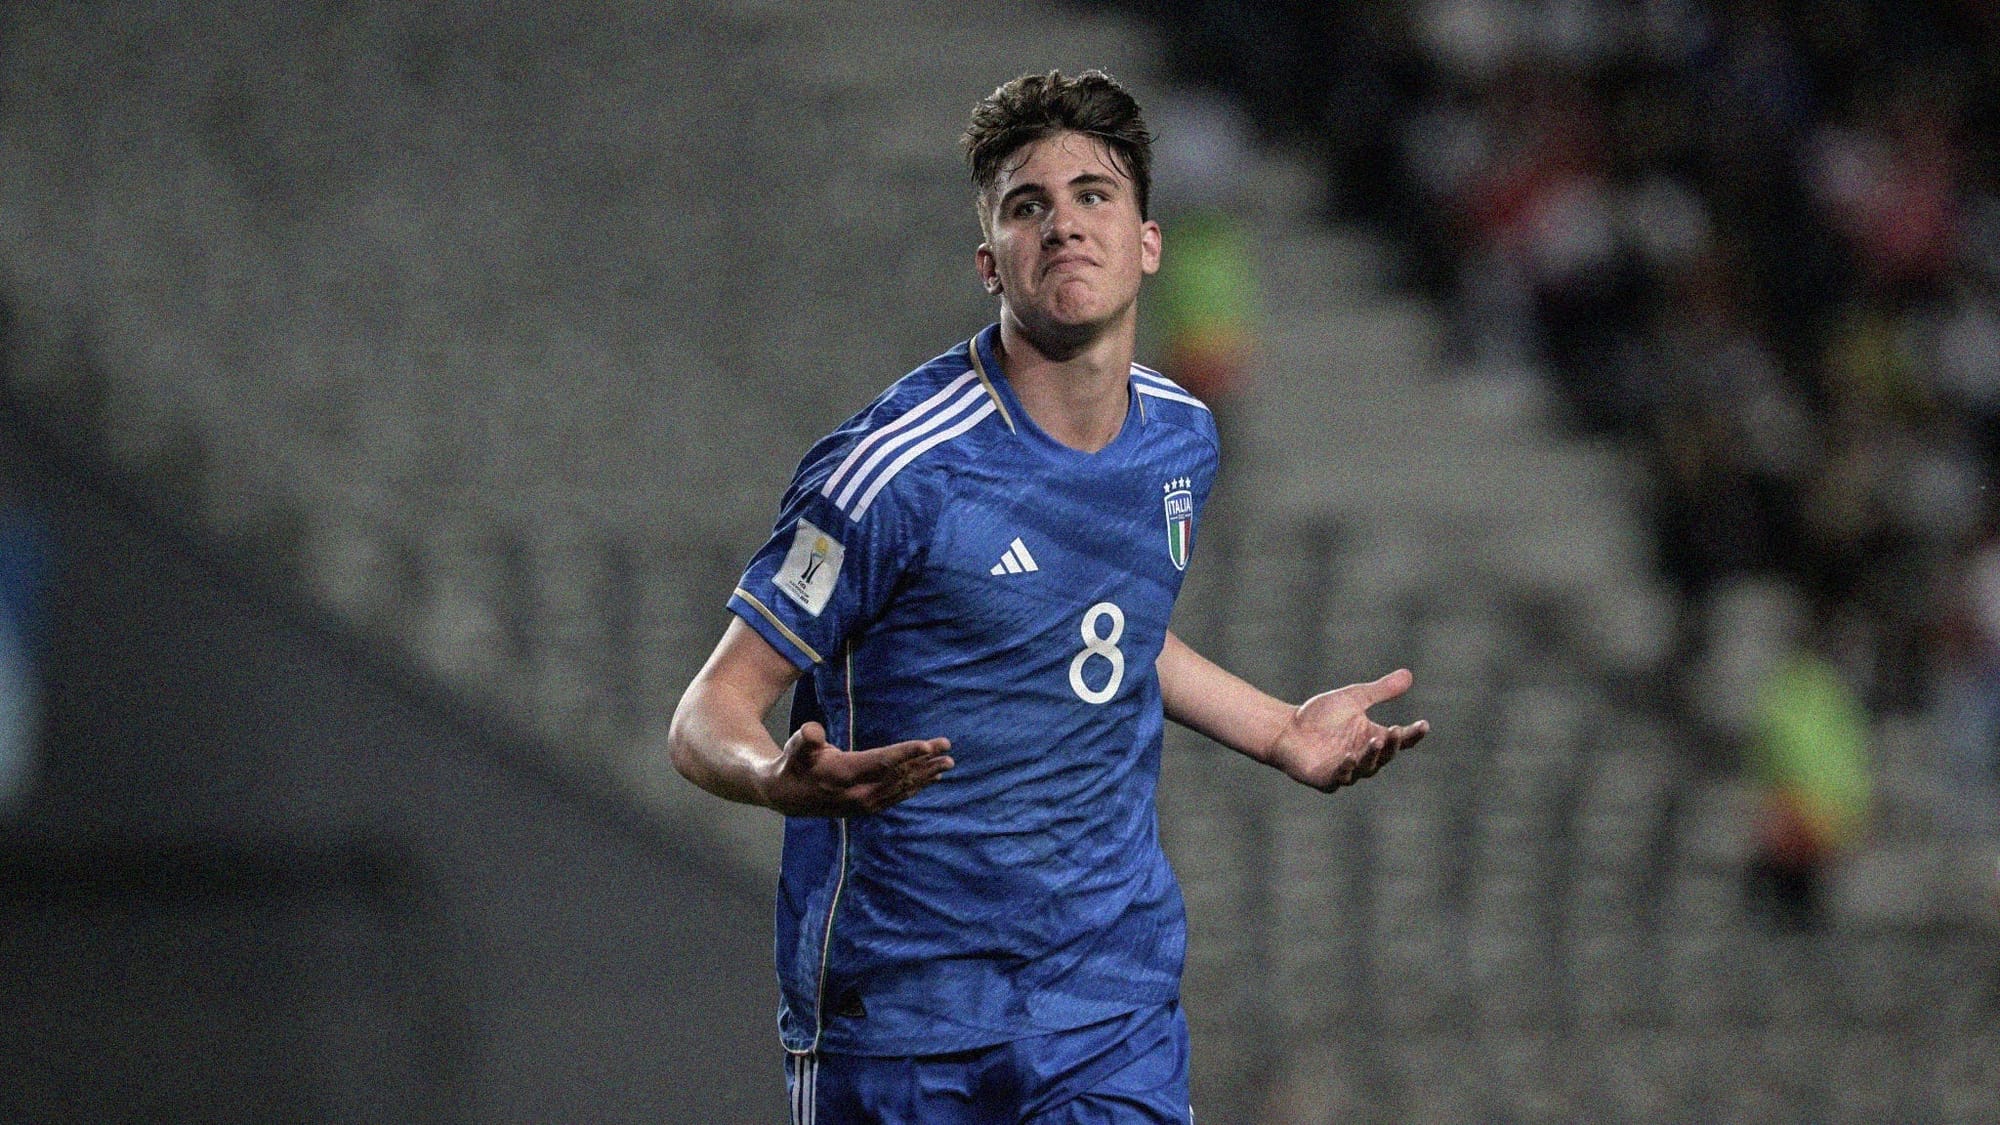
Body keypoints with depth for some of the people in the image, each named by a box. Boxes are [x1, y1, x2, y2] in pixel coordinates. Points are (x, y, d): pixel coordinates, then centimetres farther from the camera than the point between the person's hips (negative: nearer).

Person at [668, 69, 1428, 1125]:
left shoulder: (1180, 439, 5)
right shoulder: (897, 467, -17)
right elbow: (711, 712, -14)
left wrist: (1280, 732, 23)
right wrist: (783, 781, -35)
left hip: (1118, 1002, 5)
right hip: (896, 1013, -4)